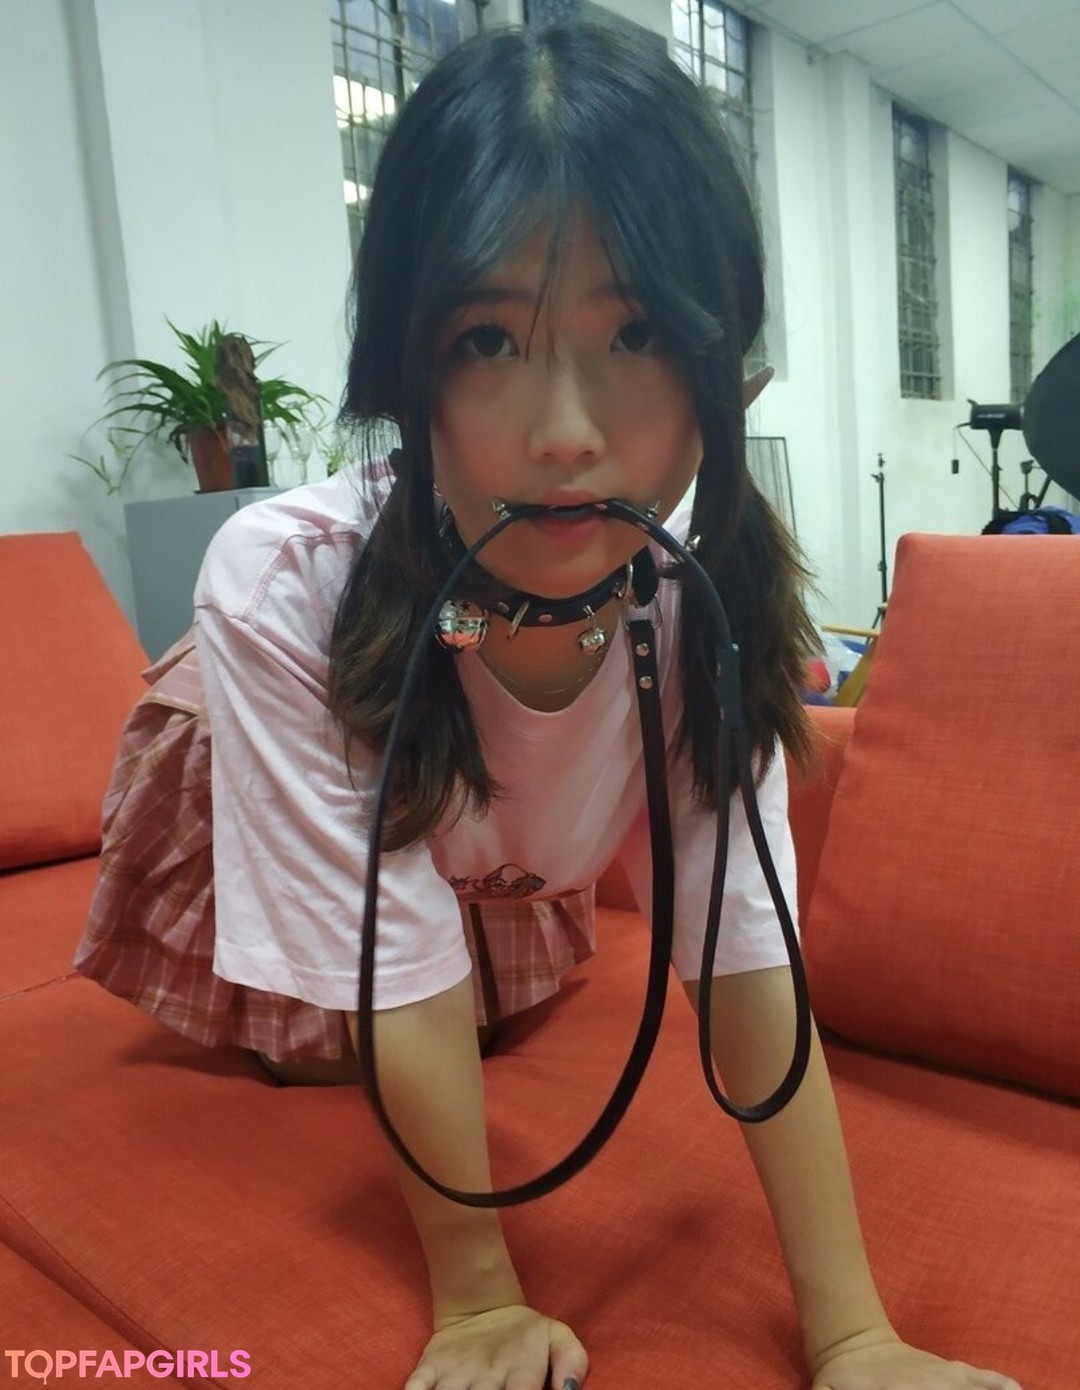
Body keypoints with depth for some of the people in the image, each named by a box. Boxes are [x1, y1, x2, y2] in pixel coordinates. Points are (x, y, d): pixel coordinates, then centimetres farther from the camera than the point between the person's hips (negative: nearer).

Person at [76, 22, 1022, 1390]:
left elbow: (749, 955, -30)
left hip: (503, 858, 3)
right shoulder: (283, 585, -42)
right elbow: (400, 971, -35)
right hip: (256, 831, -2)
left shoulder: (706, 599, -32)